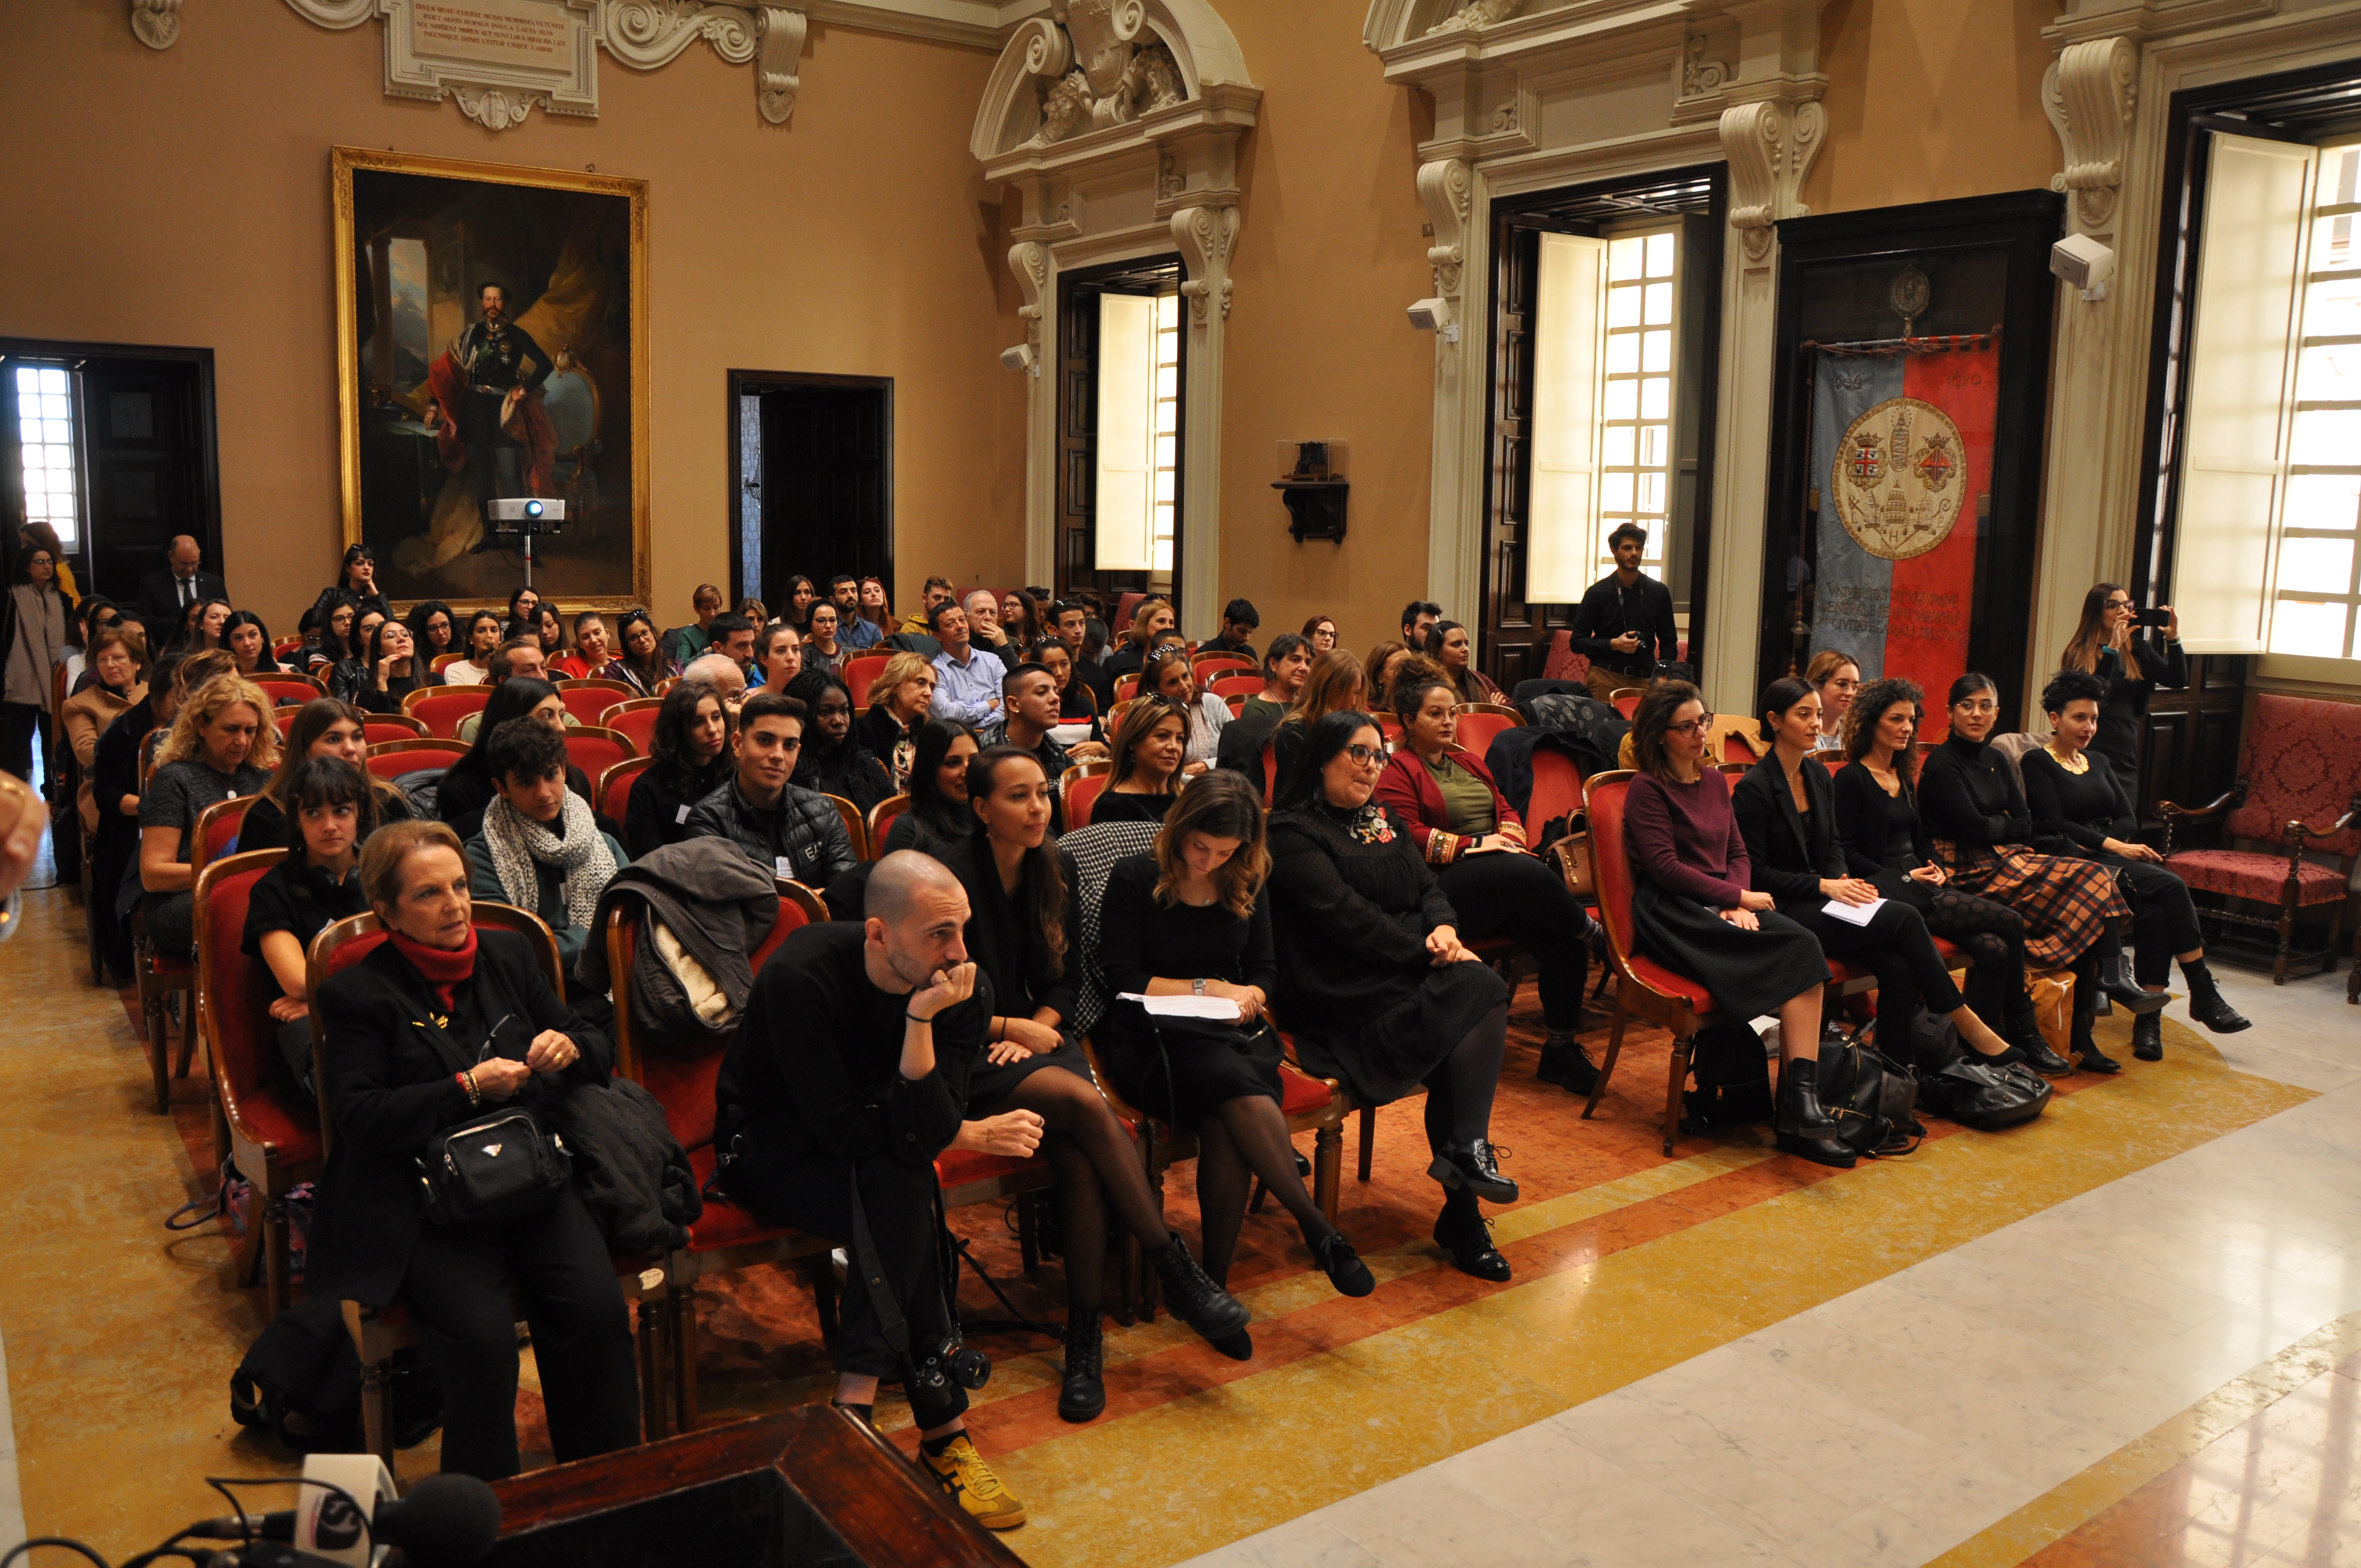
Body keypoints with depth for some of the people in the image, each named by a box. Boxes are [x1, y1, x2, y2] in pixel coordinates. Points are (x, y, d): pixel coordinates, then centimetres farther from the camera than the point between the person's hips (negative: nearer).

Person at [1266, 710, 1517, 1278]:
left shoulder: (1381, 818, 22)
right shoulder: (1294, 832, -3)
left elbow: (1428, 886, 15)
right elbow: (1344, 913, -13)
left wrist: (1443, 928, -7)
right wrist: (1424, 949, -16)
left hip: (1410, 972, 7)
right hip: (1346, 992, -7)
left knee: (1479, 990, -25)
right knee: (1479, 992, -26)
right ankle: (1466, 1149, -22)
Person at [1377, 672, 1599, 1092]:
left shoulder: (1469, 762, 28)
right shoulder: (1399, 770, 4)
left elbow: (1506, 809, 25)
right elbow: (1409, 836, -7)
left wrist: (1509, 839, 2)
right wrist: (1472, 845, -11)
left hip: (1502, 880, 7)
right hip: (1447, 883, -7)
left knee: (1563, 941, -21)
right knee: (1531, 875, -35)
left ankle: (1561, 1049, -10)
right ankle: (1590, 929, -8)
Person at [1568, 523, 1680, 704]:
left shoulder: (1659, 592, 11)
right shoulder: (1597, 593, 4)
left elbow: (1669, 642, 18)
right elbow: (1577, 642, 4)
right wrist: (1613, 644, -10)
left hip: (1645, 680, 2)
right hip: (1605, 678, -2)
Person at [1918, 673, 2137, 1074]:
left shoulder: (1996, 761, 17)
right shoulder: (1942, 765, -7)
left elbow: (2026, 828, 11)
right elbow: (1975, 828, -15)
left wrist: (1992, 825, -7)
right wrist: (2005, 822, 4)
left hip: (2008, 861, 7)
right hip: (1970, 873, -7)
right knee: (2091, 881, -21)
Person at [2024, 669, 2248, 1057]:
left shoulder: (2100, 763, 24)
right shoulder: (2038, 763, 3)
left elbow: (2128, 820, 13)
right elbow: (2056, 824, -9)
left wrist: (2093, 841, -8)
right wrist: (2112, 845, -18)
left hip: (2110, 855, 6)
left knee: (2153, 908, -28)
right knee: (2170, 887, -27)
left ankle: (2149, 1017, -28)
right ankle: (2203, 993, -23)